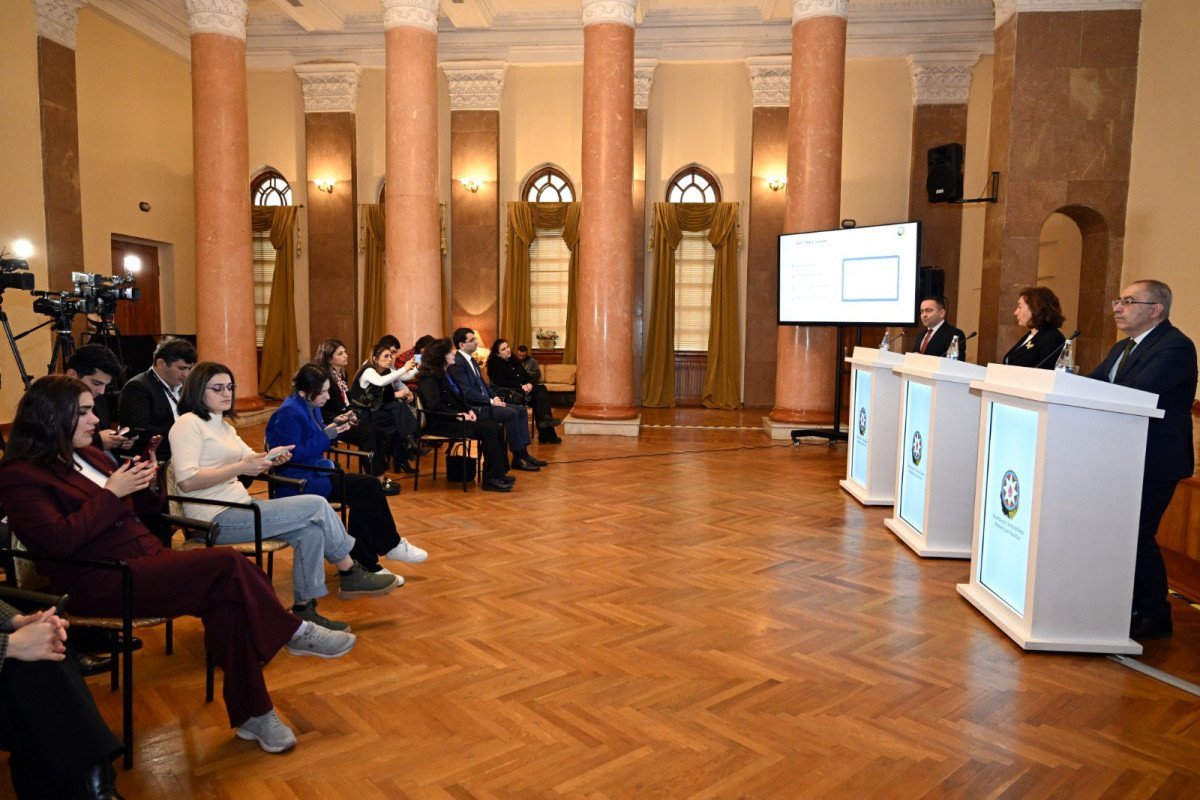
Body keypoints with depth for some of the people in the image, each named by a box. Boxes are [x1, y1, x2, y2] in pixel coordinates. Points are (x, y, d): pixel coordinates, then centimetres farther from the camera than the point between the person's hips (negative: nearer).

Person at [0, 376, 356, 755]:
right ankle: (296, 632, -8)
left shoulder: (88, 456, 19)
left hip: (145, 562, 7)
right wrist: (112, 492, -13)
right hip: (99, 585, -7)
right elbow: (59, 541, -18)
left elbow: (140, 506, 25)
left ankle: (252, 714, -16)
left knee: (226, 599, -23)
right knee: (227, 564, -27)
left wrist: (143, 482, 3)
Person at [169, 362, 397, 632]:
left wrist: (271, 459, -8)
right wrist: (240, 468, -23)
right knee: (317, 505, -17)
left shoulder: (221, 425, 18)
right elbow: (186, 481, -21)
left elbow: (250, 459, 15)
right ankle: (351, 574, -3)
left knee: (312, 530, -12)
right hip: (217, 520, -9)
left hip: (239, 507, 9)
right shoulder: (188, 423, -10)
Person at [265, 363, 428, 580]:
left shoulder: (310, 407, 11)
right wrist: (326, 436, -19)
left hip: (313, 474, 9)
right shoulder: (289, 413, -17)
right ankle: (391, 545, 2)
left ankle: (366, 566, -7)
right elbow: (293, 454, -22)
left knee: (364, 501, -12)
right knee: (369, 487, -16)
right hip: (298, 482, -9)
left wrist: (335, 425, 1)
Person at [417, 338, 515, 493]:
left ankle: (500, 473, -5)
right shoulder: (429, 377, -11)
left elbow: (459, 396, 23)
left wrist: (469, 410, 4)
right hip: (441, 423, -9)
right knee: (488, 430, -23)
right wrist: (458, 415, -23)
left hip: (458, 418, 9)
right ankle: (490, 479, -18)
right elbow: (433, 405, -24)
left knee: (495, 427, -7)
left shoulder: (446, 373, 17)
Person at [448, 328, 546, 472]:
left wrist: (495, 398, 5)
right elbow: (467, 392, -21)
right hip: (474, 408, -10)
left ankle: (524, 453, 0)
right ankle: (518, 459, -14)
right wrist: (491, 401, -17)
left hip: (484, 402, 10)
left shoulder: (471, 359, 16)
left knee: (521, 410, 1)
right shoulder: (457, 363, -15)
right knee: (511, 414, -23)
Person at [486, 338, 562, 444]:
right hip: (509, 394, -7)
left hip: (524, 389, 7)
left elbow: (526, 375, 17)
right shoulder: (494, 364, 0)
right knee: (539, 395, -27)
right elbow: (501, 383, -14)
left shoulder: (514, 361, 22)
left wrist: (530, 384, -7)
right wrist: (521, 386, -18)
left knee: (542, 389, -23)